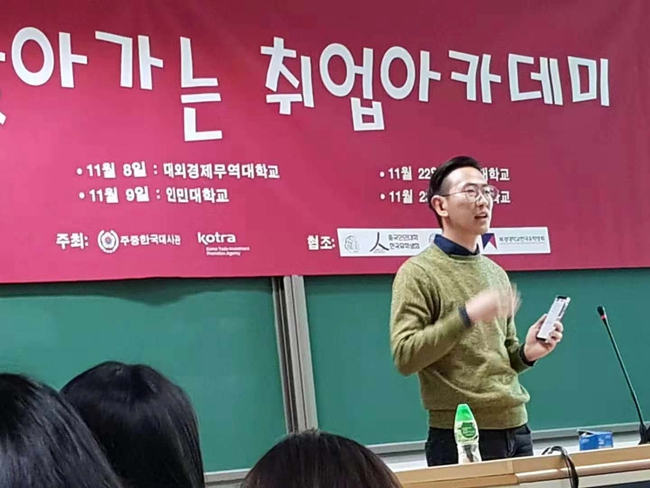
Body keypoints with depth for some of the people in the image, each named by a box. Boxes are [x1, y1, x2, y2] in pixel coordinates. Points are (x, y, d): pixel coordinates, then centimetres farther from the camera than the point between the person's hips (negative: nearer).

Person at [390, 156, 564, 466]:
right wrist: (466, 315, -22)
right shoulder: (418, 272, -6)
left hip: (516, 429, 6)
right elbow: (404, 356, -16)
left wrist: (527, 352, 1)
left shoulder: (496, 273, 15)